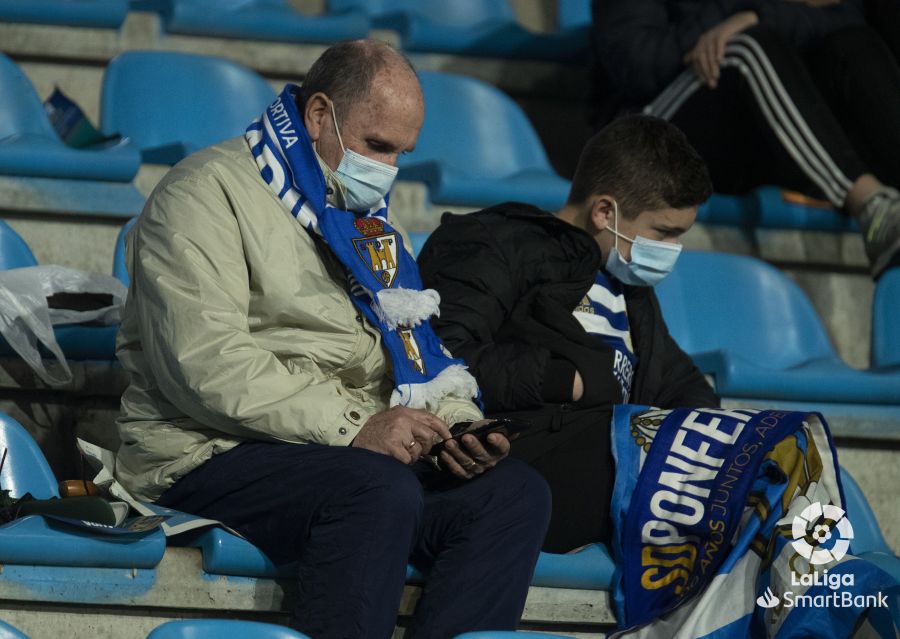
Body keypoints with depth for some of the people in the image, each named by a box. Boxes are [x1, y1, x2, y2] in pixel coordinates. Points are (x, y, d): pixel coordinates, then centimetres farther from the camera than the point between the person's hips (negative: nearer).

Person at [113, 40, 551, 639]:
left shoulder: (367, 214, 21)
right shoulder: (209, 194, -7)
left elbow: (414, 344, 23)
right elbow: (205, 365, -19)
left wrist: (456, 423, 0)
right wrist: (354, 427, -23)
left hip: (362, 447, 8)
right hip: (215, 455, -8)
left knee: (517, 492, -15)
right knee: (380, 490, -35)